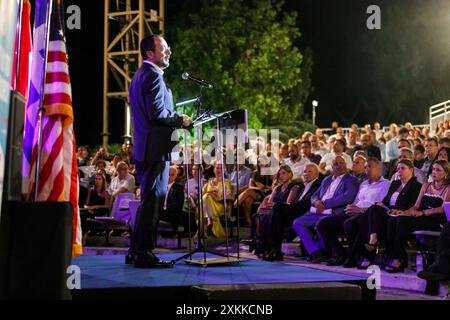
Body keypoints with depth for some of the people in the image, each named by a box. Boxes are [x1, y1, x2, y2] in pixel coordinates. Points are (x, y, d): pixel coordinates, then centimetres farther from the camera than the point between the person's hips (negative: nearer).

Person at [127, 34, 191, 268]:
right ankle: (145, 254, -4)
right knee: (153, 200, -7)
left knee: (148, 199, 16)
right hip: (156, 148, -11)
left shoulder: (139, 75, 20)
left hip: (143, 149, 11)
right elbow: (157, 113, -21)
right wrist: (180, 120, -8)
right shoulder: (153, 75, -13)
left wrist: (175, 118, 16)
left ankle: (135, 251, 20)